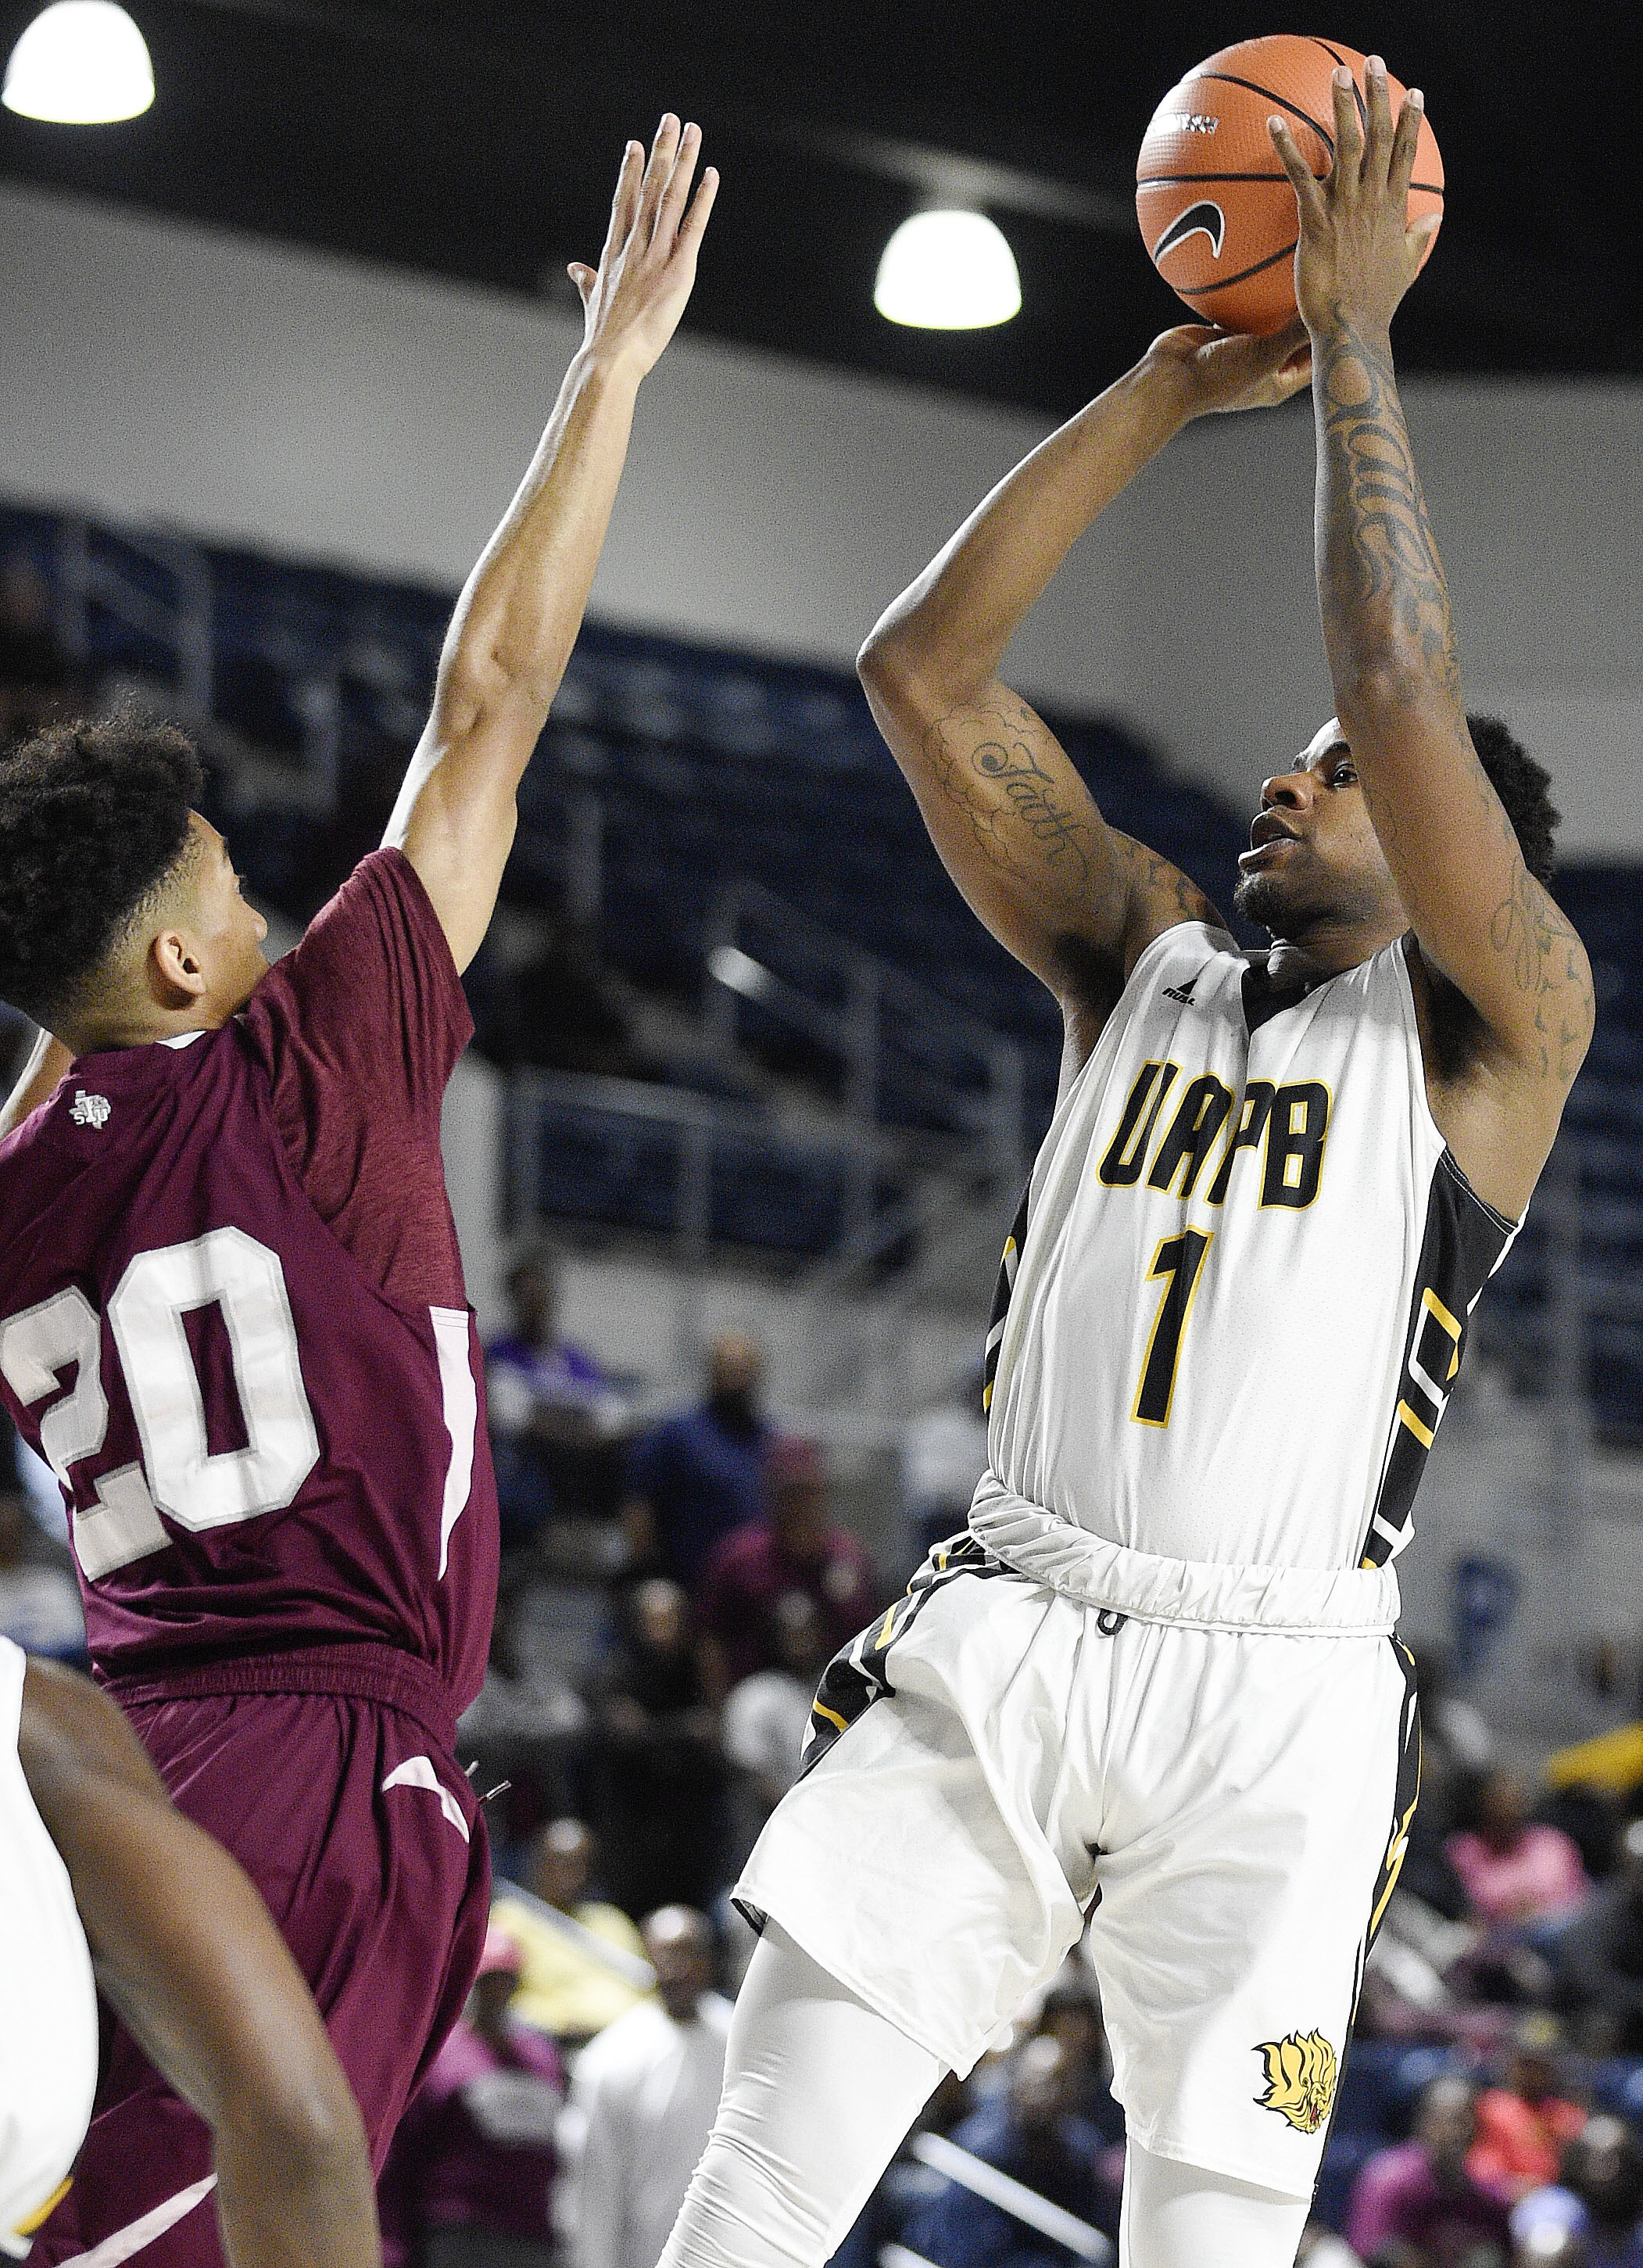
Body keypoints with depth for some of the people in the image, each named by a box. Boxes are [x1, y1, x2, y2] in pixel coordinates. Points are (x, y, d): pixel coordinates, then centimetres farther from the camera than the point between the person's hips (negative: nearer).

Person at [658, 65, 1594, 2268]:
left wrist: (1353, 340, -7)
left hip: (1276, 1694, -4)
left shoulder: (1498, 1019, 3)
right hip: (999, 1633, 4)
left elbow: (1407, 700, -14)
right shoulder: (1147, 958, 16)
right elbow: (927, 671, 8)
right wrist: (1171, 382, 3)